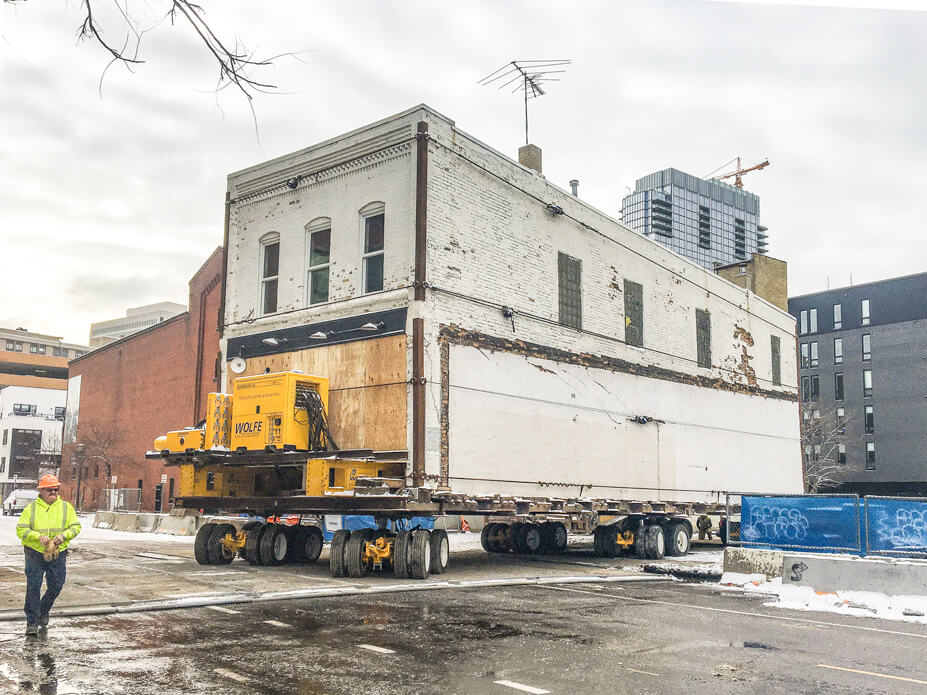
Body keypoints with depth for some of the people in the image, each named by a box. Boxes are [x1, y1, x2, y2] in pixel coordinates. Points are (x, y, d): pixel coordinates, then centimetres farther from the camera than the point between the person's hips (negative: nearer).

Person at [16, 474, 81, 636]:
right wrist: (38, 536, -20)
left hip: (58, 554, 2)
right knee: (33, 587, -4)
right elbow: (21, 530, -4)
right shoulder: (31, 508, 1)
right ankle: (32, 622, 5)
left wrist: (64, 535, -15)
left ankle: (43, 611, 34)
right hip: (35, 553, -2)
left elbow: (76, 526, 5)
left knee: (55, 587, 7)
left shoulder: (66, 507, 6)